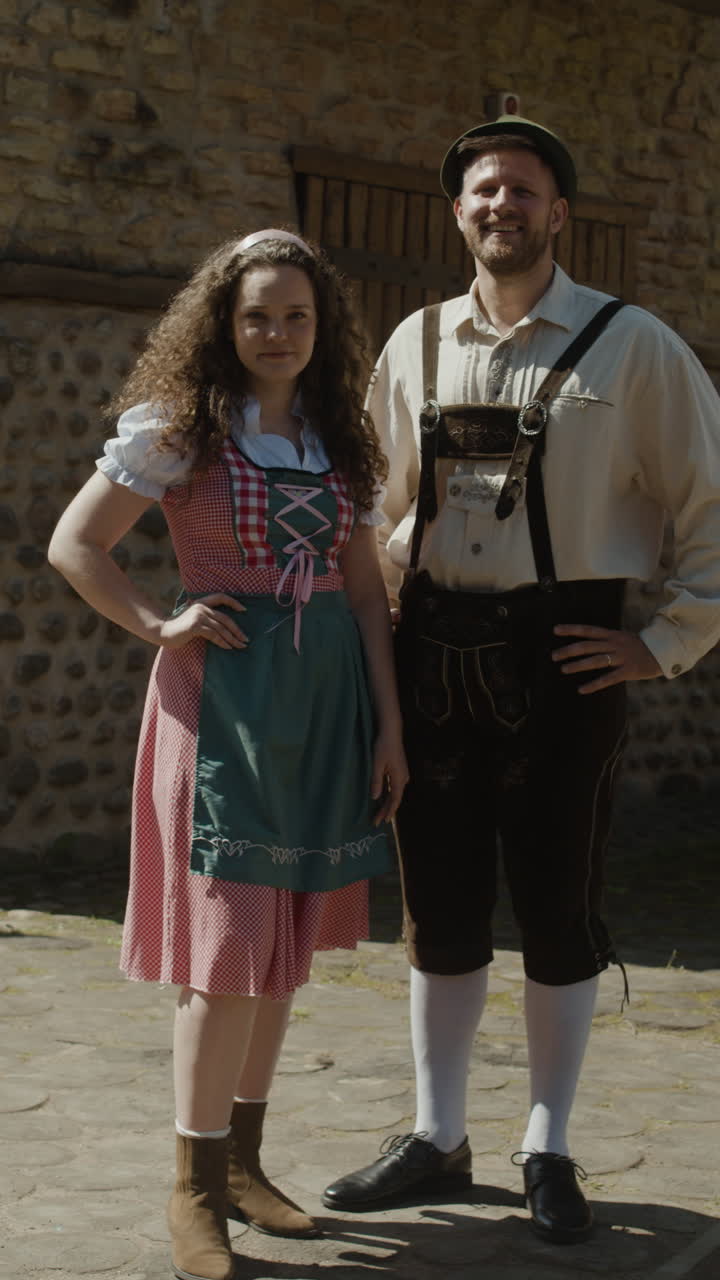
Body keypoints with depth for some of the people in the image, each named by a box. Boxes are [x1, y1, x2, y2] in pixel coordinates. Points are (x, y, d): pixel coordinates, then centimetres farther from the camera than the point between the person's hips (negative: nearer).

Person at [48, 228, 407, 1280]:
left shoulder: (341, 443, 12)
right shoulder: (178, 429, -2)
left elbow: (366, 592, 11)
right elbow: (74, 544, -1)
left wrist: (390, 724, 6)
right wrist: (160, 627, -10)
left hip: (329, 699, 5)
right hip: (226, 693, -5)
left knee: (290, 937, 9)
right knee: (232, 940, -7)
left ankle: (243, 1161, 21)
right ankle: (195, 1187, 3)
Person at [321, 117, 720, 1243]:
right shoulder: (415, 346, 10)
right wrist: (384, 624, 9)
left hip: (560, 660, -4)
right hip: (434, 656, 4)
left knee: (558, 914, 6)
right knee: (440, 908, 11)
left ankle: (549, 1152, 21)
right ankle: (437, 1140, 25)